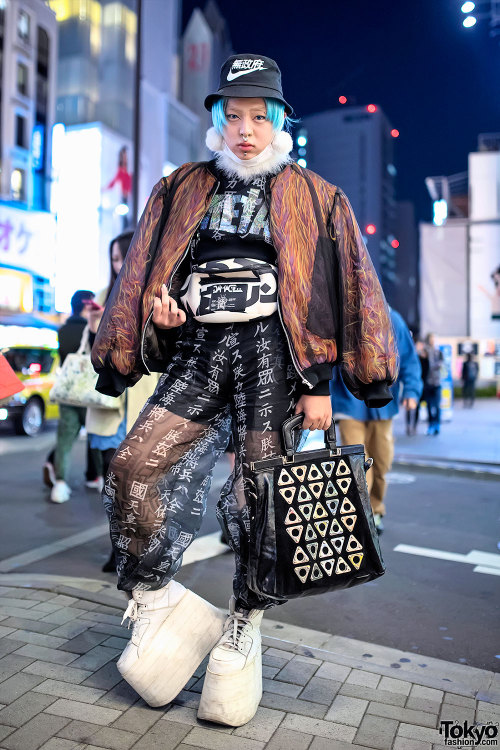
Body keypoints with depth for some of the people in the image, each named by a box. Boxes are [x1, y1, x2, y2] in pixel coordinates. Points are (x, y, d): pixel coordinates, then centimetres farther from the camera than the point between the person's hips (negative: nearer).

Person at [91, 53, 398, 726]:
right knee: (133, 470, -15)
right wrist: (160, 317, -3)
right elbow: (142, 274, 19)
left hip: (272, 349, -2)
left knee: (258, 500, -3)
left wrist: (318, 382, -2)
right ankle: (156, 601, 7)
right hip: (199, 349, 3)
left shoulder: (316, 200, 13)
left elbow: (347, 292, 6)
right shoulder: (181, 190, 20)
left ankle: (243, 629, 18)